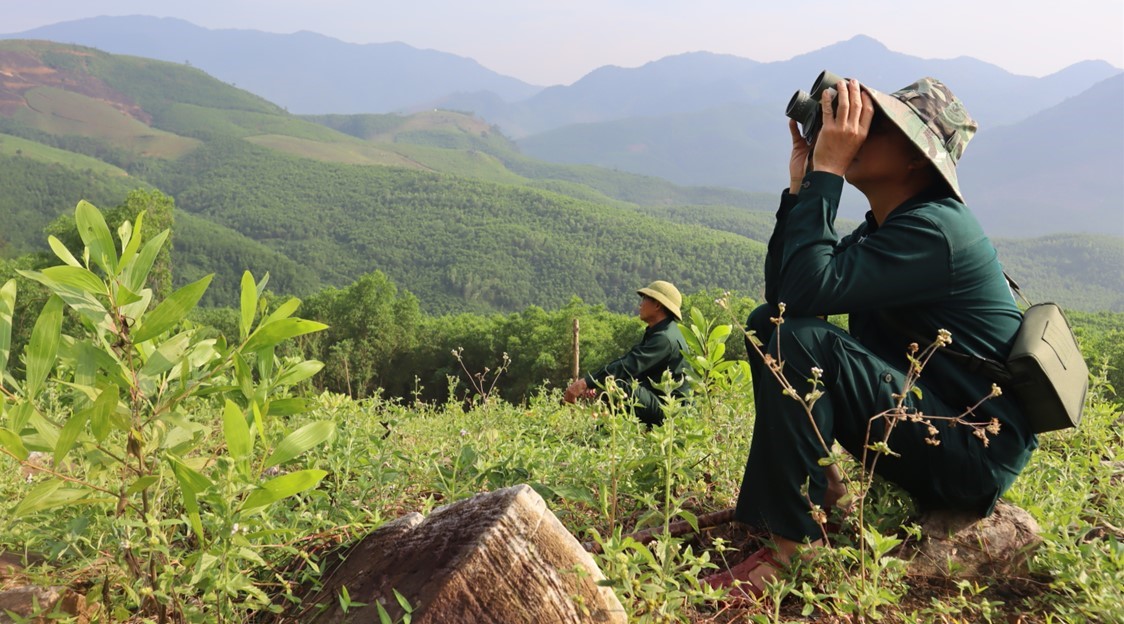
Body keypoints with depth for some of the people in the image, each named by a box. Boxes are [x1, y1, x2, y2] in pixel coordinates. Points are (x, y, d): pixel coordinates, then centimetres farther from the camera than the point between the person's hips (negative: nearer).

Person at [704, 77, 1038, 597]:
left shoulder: (933, 232, -21)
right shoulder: (888, 224, 8)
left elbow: (808, 289, -32)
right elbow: (780, 293, 2)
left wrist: (826, 170, -24)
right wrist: (801, 183, -3)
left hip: (978, 453, -10)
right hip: (926, 416, 10)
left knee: (798, 341, -30)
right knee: (767, 323, 7)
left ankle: (794, 545, -21)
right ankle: (816, 489, 4)